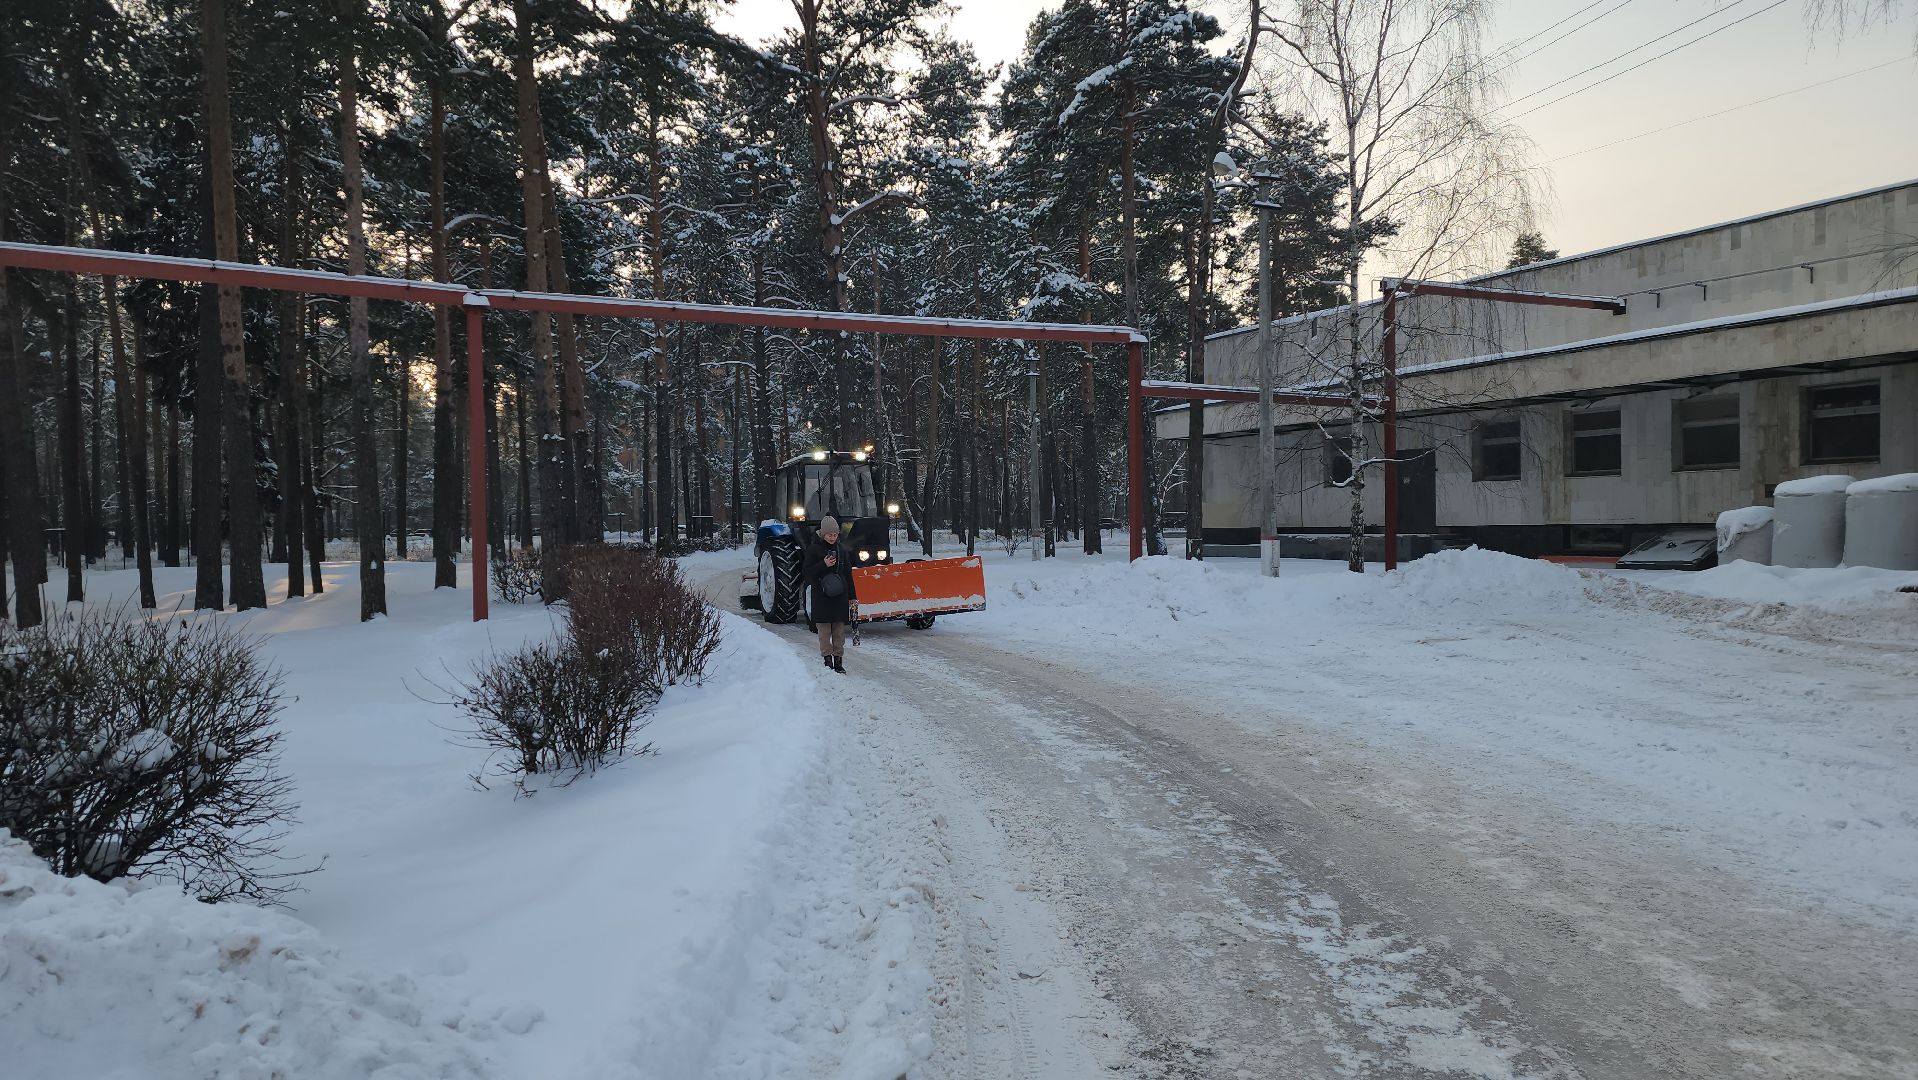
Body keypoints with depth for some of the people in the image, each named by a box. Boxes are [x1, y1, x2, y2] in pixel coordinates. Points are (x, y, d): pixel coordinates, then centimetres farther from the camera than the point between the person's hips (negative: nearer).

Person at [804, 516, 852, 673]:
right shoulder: (814, 550, -1)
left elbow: (848, 574, 13)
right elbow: (808, 572, -4)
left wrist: (851, 596, 11)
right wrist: (823, 565, -20)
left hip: (840, 596, 3)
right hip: (822, 596, -3)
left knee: (839, 629, 5)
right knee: (824, 630, 0)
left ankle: (838, 660, 11)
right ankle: (827, 658, 8)